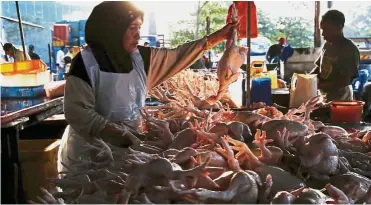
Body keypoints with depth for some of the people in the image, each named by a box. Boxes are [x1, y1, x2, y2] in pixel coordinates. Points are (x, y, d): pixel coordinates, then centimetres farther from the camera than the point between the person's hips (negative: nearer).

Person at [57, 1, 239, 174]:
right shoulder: (86, 62, -18)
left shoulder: (140, 57, 1)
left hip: (126, 149, 6)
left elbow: (177, 56, 7)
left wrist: (217, 37, 4)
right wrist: (121, 134, -28)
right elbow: (78, 113, -22)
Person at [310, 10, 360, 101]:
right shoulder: (327, 45, 5)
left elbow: (345, 81, -20)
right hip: (324, 97, 6)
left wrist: (318, 85, -24)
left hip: (340, 100, -6)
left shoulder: (350, 49, -15)